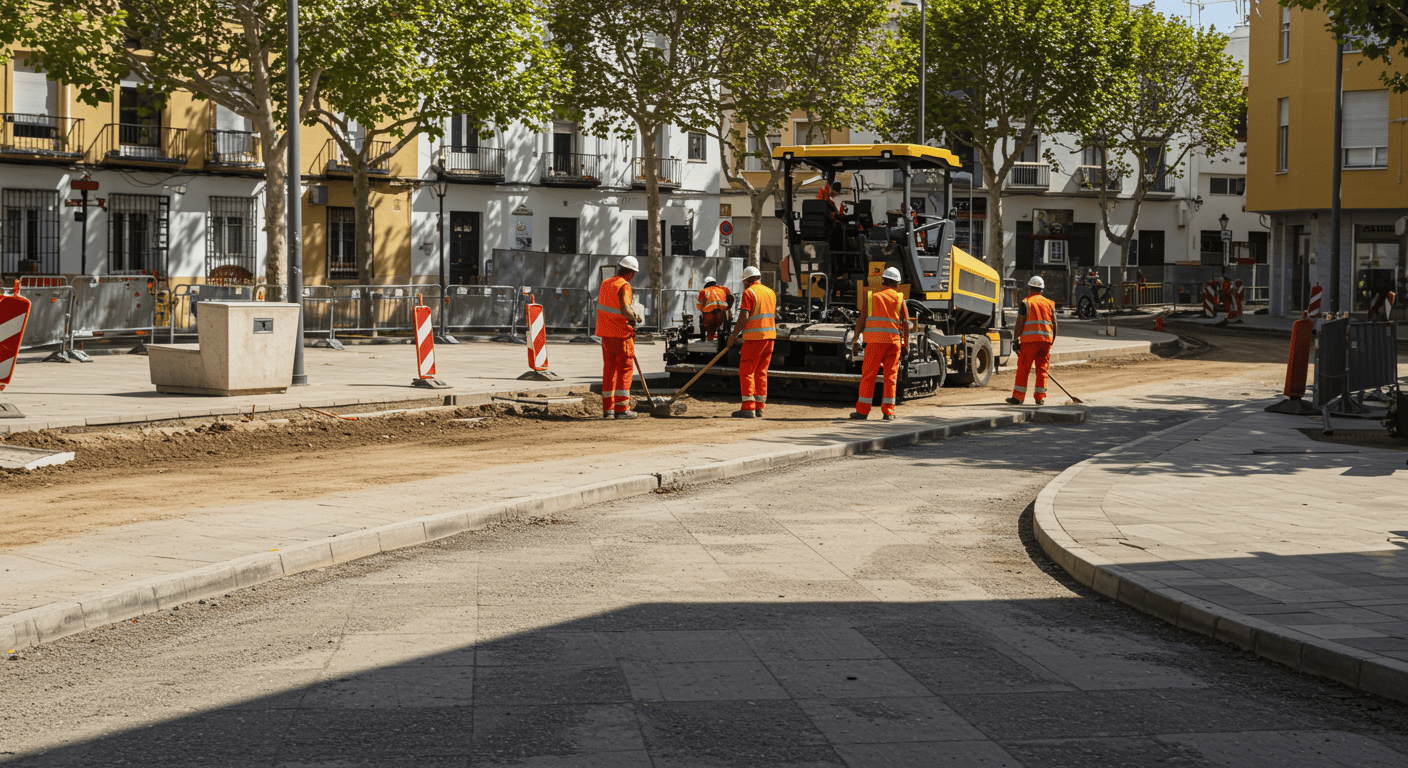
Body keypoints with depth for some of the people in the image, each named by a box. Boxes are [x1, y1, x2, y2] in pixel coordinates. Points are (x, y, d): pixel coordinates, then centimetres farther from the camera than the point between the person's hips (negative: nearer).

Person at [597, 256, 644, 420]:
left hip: (606, 333, 7)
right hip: (621, 334, -7)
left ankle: (607, 408, 12)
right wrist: (635, 317, -6)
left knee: (609, 369, 11)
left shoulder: (605, 283, 9)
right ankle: (621, 409, -3)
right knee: (625, 369, 0)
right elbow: (625, 309, -27)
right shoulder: (624, 286, -15)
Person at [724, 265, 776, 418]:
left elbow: (744, 317, -15)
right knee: (761, 372, 11)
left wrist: (733, 335, -8)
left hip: (755, 337, -7)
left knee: (746, 371, -3)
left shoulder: (749, 292, -8)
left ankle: (748, 408, -8)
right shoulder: (771, 292, 14)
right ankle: (759, 408, 9)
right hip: (770, 336, 7)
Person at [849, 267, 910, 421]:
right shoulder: (899, 298, 8)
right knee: (891, 375, 6)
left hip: (875, 340, 0)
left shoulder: (872, 296, 9)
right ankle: (888, 411, 5)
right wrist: (906, 345, 11)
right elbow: (906, 323, 5)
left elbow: (861, 320, 4)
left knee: (868, 374, 3)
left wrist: (855, 340, 7)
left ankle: (862, 410, 4)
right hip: (894, 340, 0)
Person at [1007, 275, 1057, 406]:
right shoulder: (1049, 303, 14)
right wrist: (1051, 342, 21)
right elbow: (1055, 325, 14)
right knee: (1042, 369, 9)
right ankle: (1040, 397, 7)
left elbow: (1019, 324, -5)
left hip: (1029, 340, -4)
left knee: (1023, 369, 0)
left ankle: (1018, 397, 0)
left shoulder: (1025, 302, 0)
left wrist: (1016, 341, 0)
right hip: (1046, 340, 4)